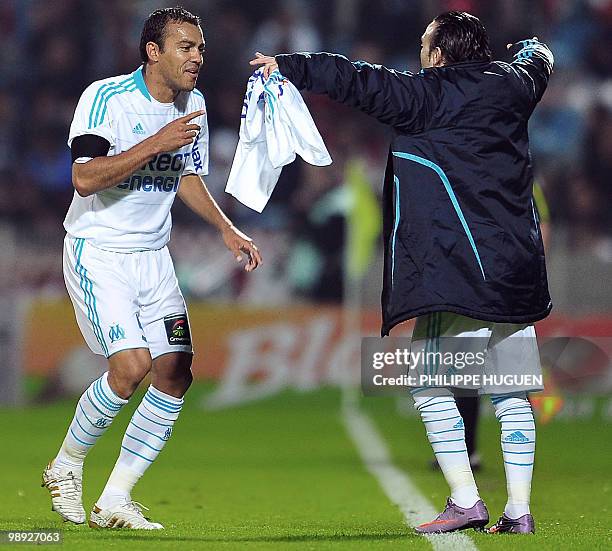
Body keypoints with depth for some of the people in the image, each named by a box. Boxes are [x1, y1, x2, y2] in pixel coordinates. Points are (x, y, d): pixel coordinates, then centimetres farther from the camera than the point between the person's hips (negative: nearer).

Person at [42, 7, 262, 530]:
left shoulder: (194, 105, 6)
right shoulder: (106, 97, -17)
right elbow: (85, 179, -27)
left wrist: (226, 228, 8)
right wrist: (157, 143, -29)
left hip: (153, 256, 7)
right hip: (96, 252, -7)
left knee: (175, 373, -5)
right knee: (132, 365, -21)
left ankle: (115, 499, 5)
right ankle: (66, 468, 3)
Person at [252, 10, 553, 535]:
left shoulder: (427, 94, -5)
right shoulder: (512, 85, 14)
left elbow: (361, 82, -12)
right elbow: (536, 66, 37)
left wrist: (289, 66, -6)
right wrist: (535, 52, 60)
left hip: (458, 270, -7)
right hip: (518, 270, 7)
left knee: (430, 385, -2)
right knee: (512, 394, 8)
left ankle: (465, 501, -10)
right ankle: (518, 511, 5)